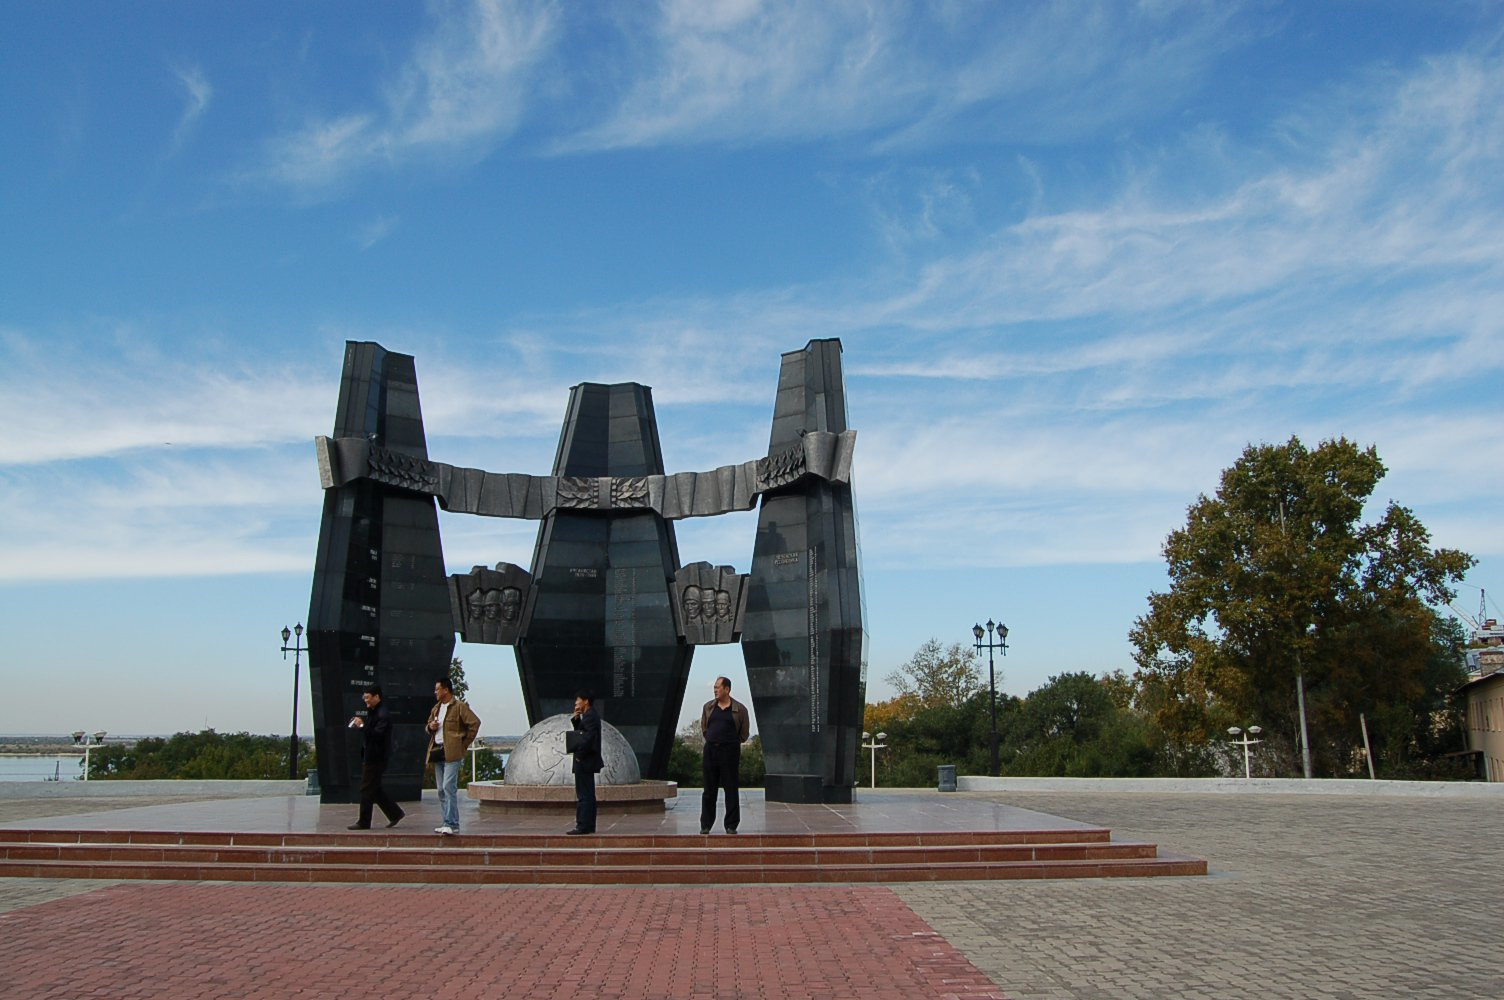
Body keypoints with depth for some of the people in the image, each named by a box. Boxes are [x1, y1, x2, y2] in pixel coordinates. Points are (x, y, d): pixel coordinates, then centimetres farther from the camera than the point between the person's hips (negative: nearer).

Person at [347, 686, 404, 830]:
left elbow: (377, 734, -26)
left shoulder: (383, 715, -16)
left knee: (367, 789, -3)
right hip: (370, 757, 10)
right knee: (375, 789, 13)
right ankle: (395, 813, 20)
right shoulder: (372, 713, 16)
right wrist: (359, 725, 6)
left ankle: (364, 822, 5)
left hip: (376, 757, -10)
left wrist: (361, 725, -25)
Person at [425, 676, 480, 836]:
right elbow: (429, 725, 29)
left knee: (449, 787, -15)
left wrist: (465, 743, -9)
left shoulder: (459, 707, -7)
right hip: (437, 751, 8)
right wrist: (430, 727, 4)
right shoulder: (436, 708, 18)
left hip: (452, 752, -8)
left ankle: (452, 824, -15)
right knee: (441, 790, 10)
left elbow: (475, 722, -13)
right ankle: (448, 823, 16)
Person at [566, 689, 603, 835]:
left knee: (584, 795, -9)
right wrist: (576, 719, 8)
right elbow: (580, 732, 22)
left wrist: (579, 755, -16)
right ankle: (589, 826, 18)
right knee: (588, 795, 13)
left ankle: (583, 826, -8)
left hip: (585, 761, -11)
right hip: (587, 761, 11)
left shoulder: (590, 716, -16)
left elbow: (588, 737, -24)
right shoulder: (589, 715, 16)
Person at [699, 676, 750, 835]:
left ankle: (731, 825, 7)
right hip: (711, 750, 3)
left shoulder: (740, 709, 0)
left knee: (731, 789, 0)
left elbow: (743, 734, 8)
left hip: (730, 750, -3)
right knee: (709, 790, 5)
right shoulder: (708, 707, 9)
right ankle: (706, 825, 12)